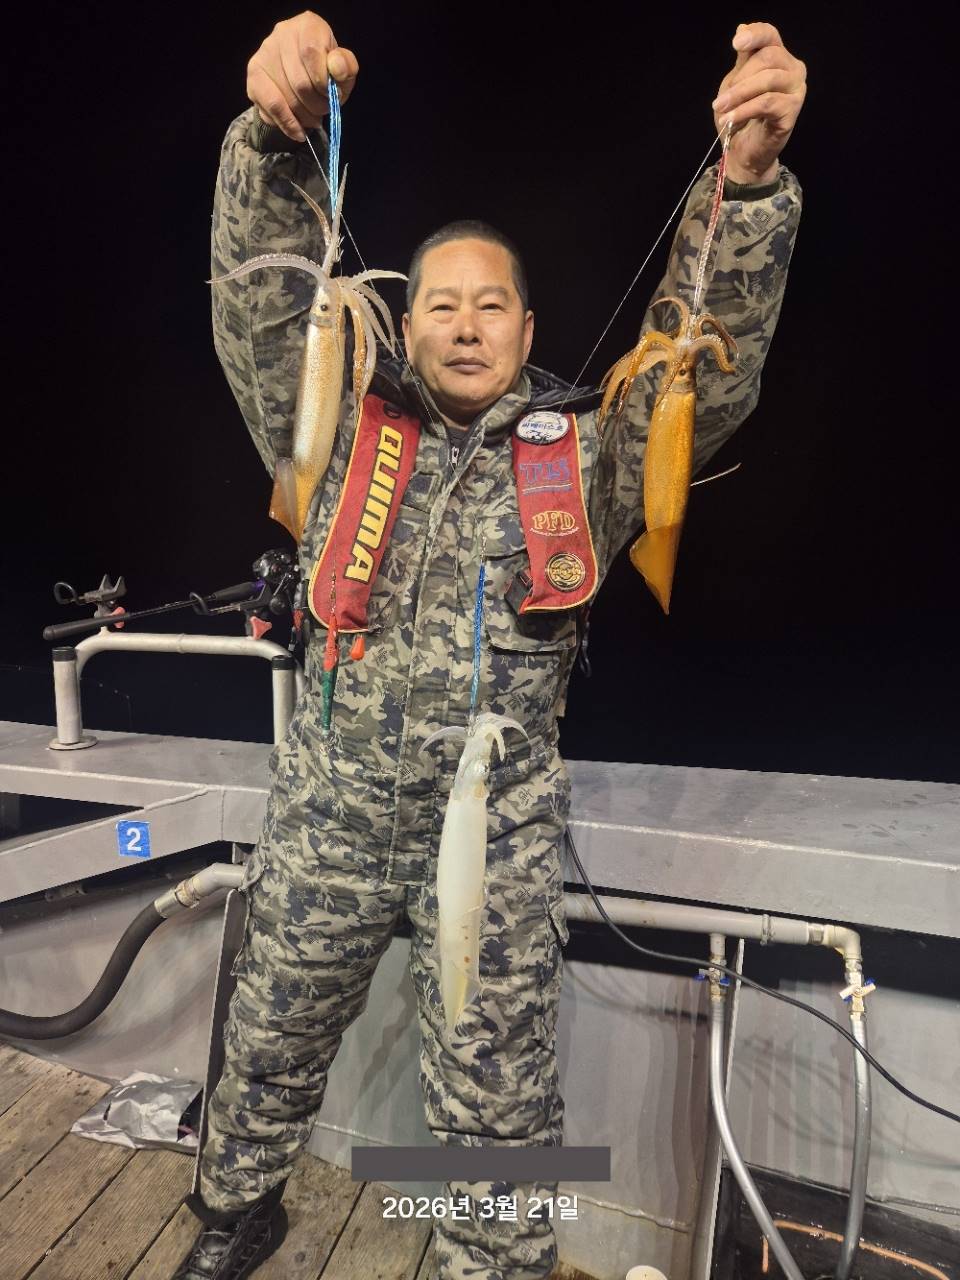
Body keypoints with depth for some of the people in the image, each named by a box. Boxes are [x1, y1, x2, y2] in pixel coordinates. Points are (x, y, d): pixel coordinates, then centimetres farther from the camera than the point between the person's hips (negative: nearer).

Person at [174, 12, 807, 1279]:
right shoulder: (344, 431, 4)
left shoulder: (585, 457, 2)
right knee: (271, 1040, 23)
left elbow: (710, 364, -9)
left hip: (500, 821, -1)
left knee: (499, 1102, 13)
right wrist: (277, 136, -21)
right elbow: (260, 303, -6)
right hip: (330, 803, 2)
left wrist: (748, 183, -23)